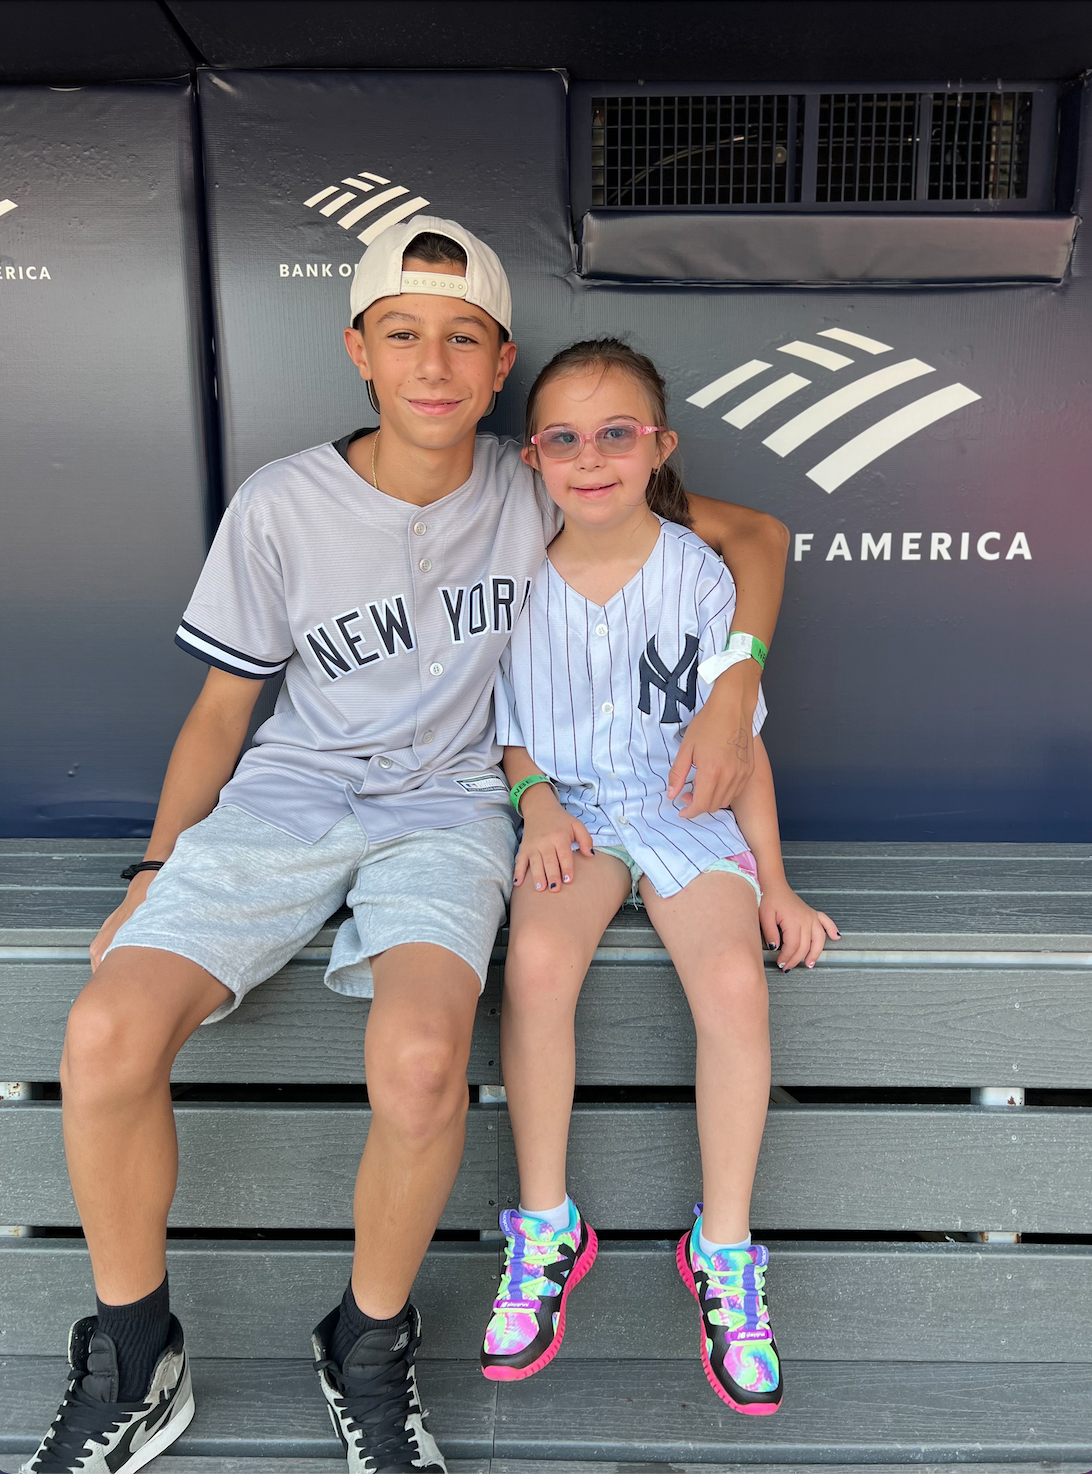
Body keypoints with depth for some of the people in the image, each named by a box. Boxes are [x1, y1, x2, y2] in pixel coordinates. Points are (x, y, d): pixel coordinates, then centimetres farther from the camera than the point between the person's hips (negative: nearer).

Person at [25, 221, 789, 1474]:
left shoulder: (537, 494, -2)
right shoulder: (281, 507, -3)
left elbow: (755, 534, 5)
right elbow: (221, 711, 6)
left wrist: (733, 700, -8)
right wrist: (157, 875, 0)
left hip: (447, 805, -1)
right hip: (289, 792, 1)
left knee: (420, 1054, -31)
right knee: (108, 1034, -22)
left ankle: (370, 1354, 2)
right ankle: (131, 1368, 7)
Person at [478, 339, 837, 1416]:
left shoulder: (700, 575, -4)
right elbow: (509, 729, 10)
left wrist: (774, 883, -1)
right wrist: (537, 805, -10)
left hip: (683, 805, 0)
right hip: (567, 804, 1)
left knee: (733, 975, -27)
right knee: (537, 958, -29)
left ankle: (725, 1248, -4)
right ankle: (546, 1226, -6)